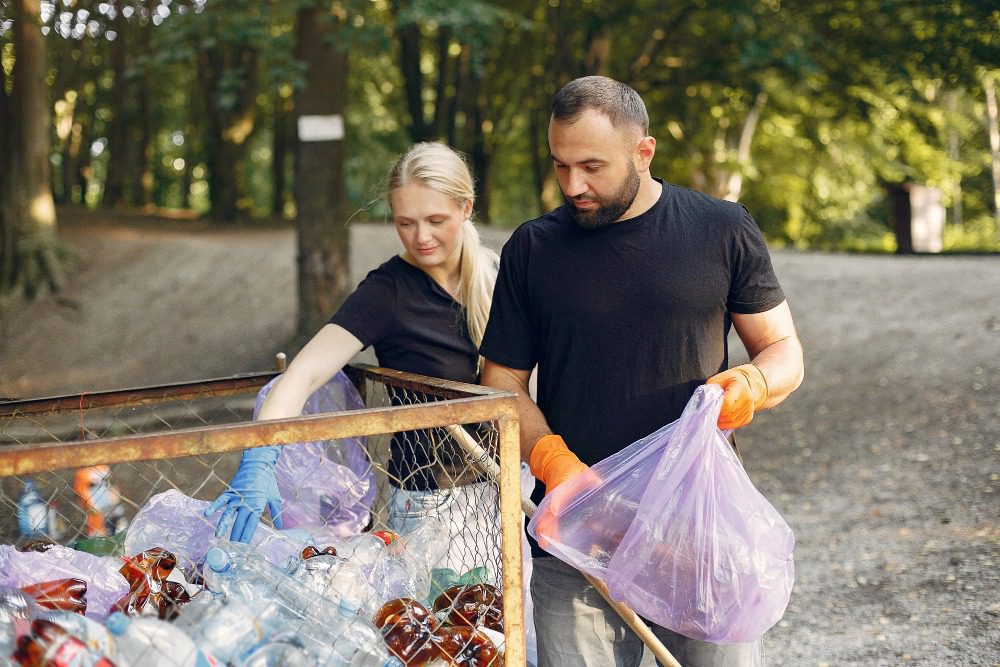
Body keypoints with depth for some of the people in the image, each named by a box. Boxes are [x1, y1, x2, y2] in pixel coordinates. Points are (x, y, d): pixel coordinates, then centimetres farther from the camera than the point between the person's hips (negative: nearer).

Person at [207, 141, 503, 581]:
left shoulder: (495, 275, 2)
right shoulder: (386, 291, -14)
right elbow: (304, 373, -25)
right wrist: (259, 459, -39)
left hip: (505, 489, 5)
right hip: (433, 502, -5)